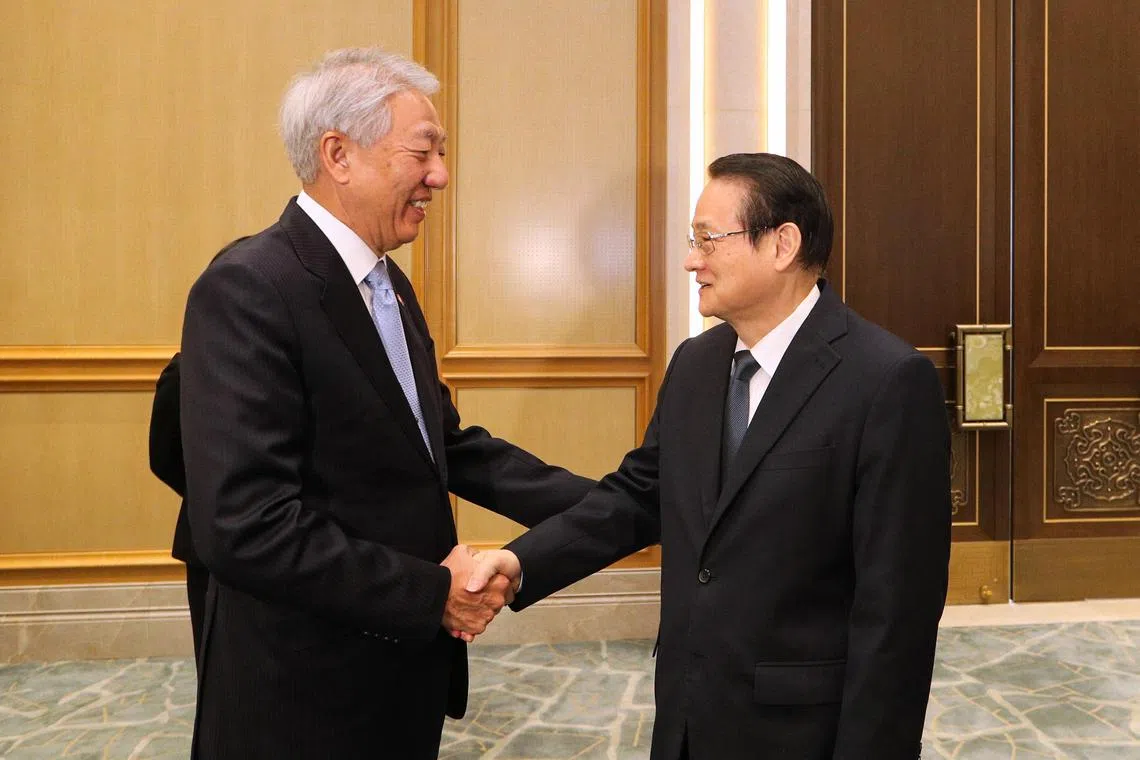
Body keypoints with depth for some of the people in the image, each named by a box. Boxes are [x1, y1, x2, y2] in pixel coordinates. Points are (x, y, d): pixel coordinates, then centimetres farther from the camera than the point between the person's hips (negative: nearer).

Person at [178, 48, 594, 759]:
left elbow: (446, 442, 10)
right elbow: (245, 526, -27)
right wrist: (433, 592, -19)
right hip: (305, 697, -8)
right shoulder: (249, 290, -21)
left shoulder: (389, 283, 7)